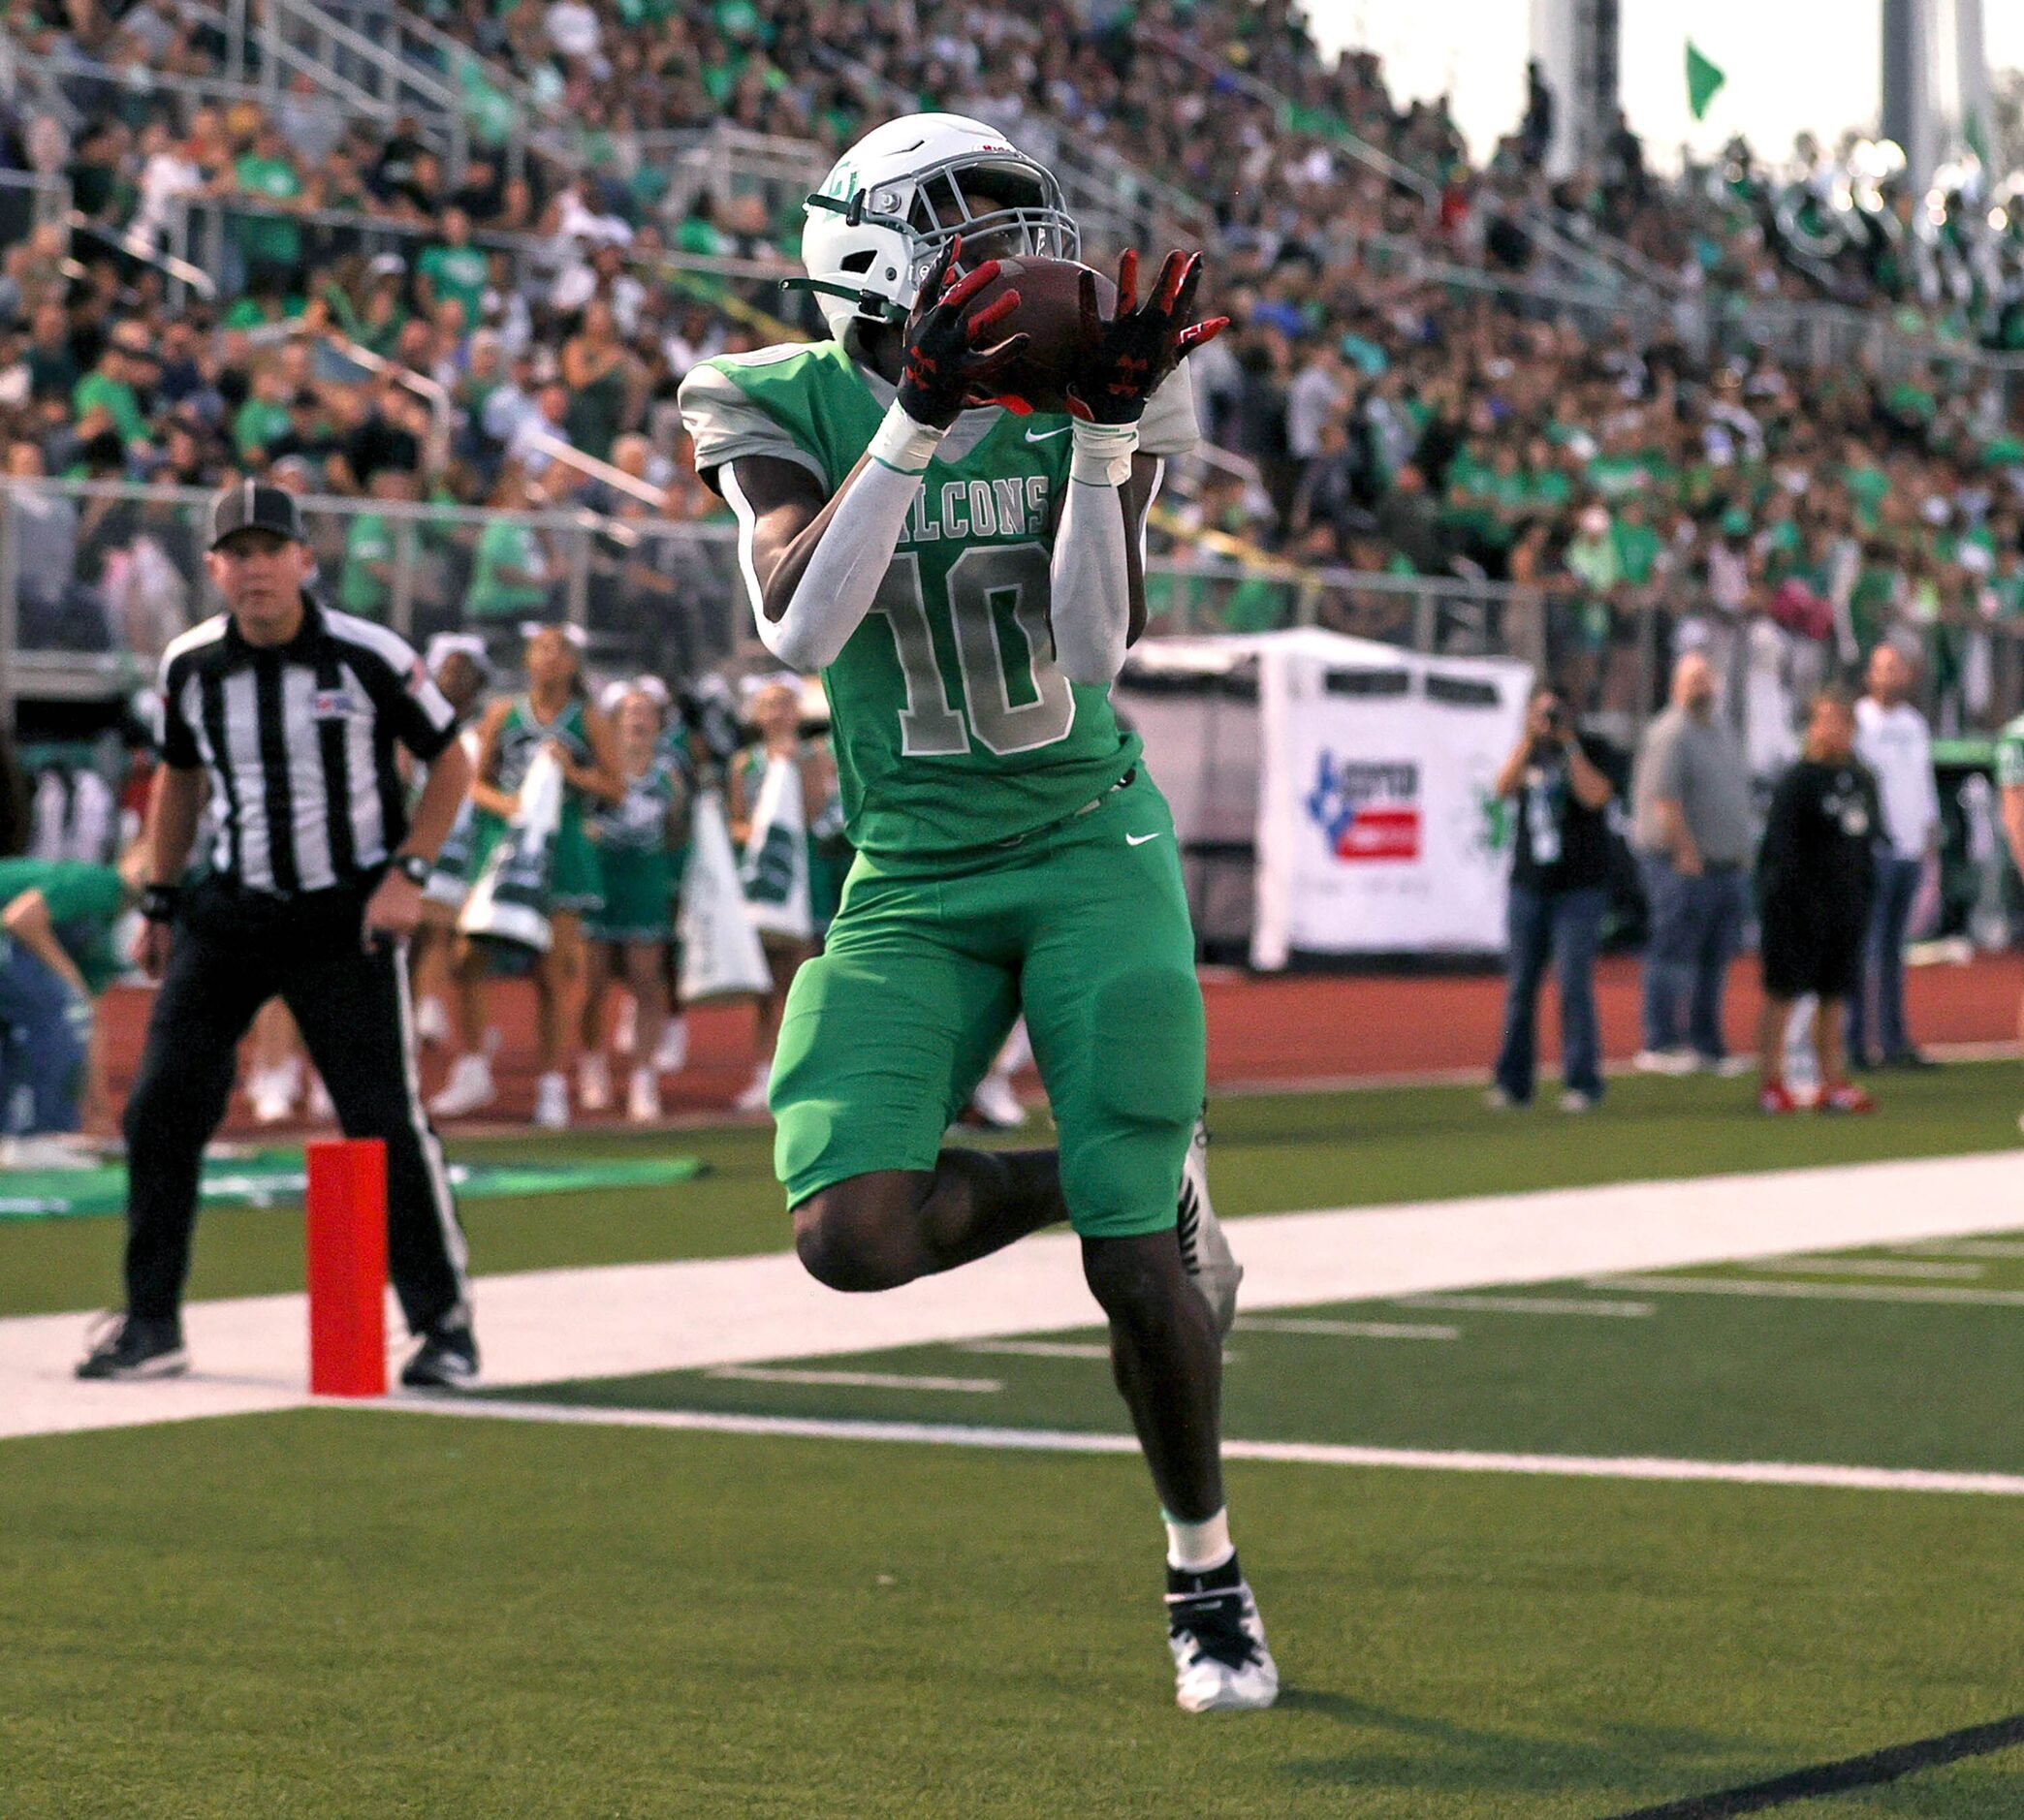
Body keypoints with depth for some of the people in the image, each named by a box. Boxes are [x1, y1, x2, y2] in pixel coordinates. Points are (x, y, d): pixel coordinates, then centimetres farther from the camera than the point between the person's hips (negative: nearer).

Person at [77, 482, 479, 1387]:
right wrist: (160, 902, 16)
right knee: (161, 1105, -3)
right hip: (229, 909, 4)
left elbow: (449, 761, 1)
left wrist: (407, 873, -9)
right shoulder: (189, 666, 0)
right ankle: (151, 1324, 9)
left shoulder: (368, 656, -11)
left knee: (385, 1121, -7)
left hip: (347, 914, -4)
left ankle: (444, 1322, 7)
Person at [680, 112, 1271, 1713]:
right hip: (915, 879, 1)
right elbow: (800, 625, -22)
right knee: (855, 1238, -18)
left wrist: (1108, 434, -22)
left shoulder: (1088, 396, -2)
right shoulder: (790, 407, -5)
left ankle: (1207, 1577, 18)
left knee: (1139, 1262, -7)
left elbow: (1098, 647, -13)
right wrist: (918, 419, -28)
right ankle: (1124, 1180, 12)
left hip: (1091, 849, 0)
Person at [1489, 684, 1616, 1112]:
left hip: (1579, 888, -4)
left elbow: (1595, 796, -16)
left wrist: (1569, 743, -14)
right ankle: (1513, 1082, 8)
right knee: (1520, 985, 4)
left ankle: (1583, 1082, -6)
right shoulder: (1529, 755, 13)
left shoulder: (1589, 752, 3)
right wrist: (1529, 739, -13)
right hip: (1528, 885, 4)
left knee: (1575, 986, -9)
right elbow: (1505, 787, -6)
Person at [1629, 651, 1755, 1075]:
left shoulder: (1725, 733, 18)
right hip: (1684, 864, -9)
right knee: (1673, 955, -8)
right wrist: (1687, 853, -18)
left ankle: (1707, 1045, 16)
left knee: (1714, 960, 11)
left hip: (1726, 865, 9)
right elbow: (1664, 801, -18)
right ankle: (1660, 1045, -7)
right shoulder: (1668, 735, -11)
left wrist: (1739, 851, 17)